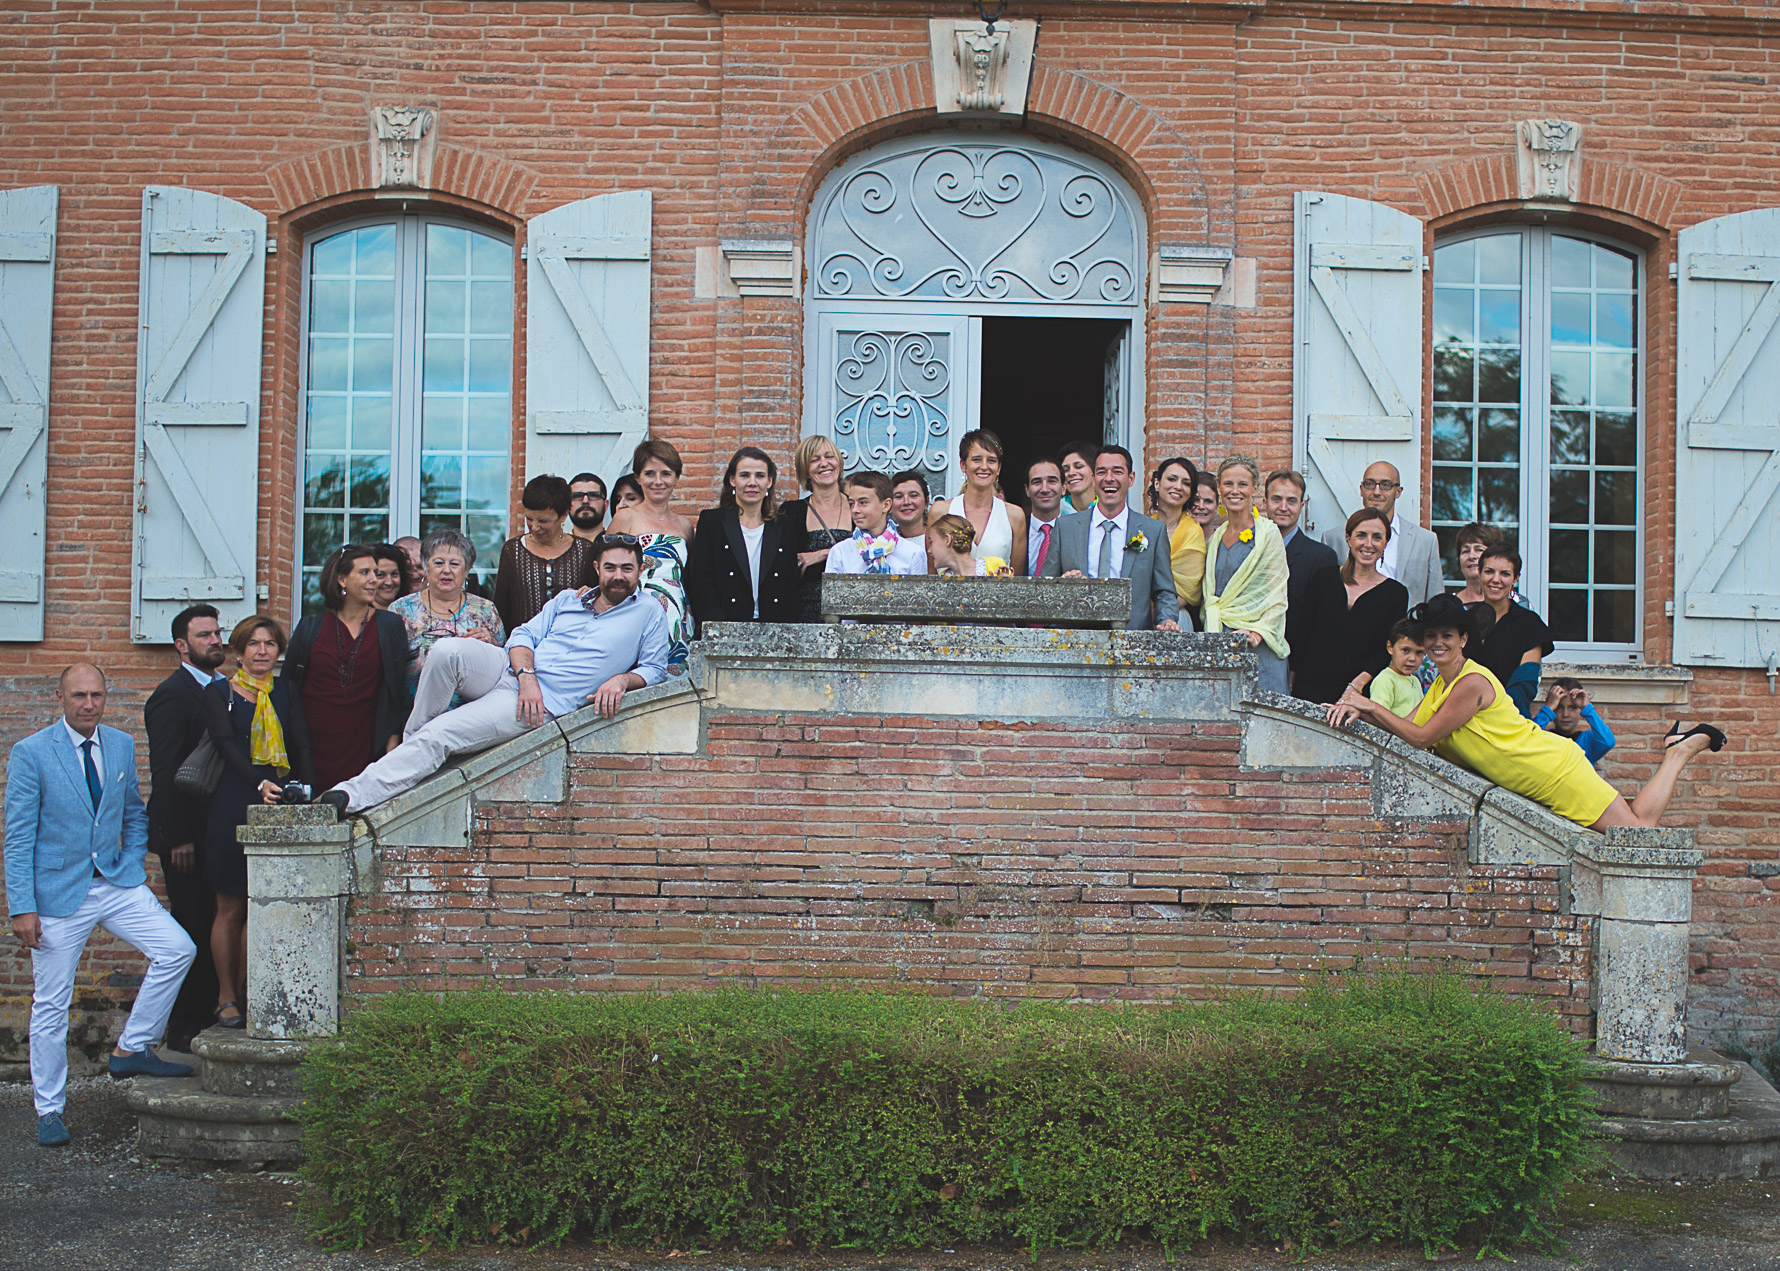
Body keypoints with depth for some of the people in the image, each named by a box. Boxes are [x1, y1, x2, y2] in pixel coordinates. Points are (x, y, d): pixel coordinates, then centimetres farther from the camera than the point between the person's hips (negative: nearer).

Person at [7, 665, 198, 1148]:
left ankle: (131, 1050, 5)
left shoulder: (122, 746, 4)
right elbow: (19, 837, -9)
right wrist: (22, 907, -13)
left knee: (177, 950, -11)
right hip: (58, 892, -4)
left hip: (117, 883, 4)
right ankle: (49, 1111, 18)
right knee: (50, 1004, 4)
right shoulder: (31, 753, -9)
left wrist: (134, 866, 4)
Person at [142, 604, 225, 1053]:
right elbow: (165, 774, -15)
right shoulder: (172, 696, -10)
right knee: (192, 928, -3)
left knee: (212, 927, 10)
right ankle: (183, 1028, 5)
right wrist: (178, 839, -19)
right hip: (187, 835, -8)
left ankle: (209, 1017, 17)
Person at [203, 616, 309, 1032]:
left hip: (278, 803, 3)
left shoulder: (285, 692, 15)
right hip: (234, 806, -3)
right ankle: (226, 999, 11)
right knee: (231, 908, 2)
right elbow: (226, 744, -12)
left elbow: (300, 748, 9)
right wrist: (259, 782, -28)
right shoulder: (219, 693, 3)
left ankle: (245, 994, 13)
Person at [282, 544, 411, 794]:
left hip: (362, 743, 0)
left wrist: (392, 741, -3)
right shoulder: (310, 628, 6)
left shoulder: (390, 626, 5)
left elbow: (399, 687, 4)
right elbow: (288, 684, 9)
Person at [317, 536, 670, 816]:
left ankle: (351, 797, -28)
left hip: (547, 703, -4)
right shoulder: (567, 600, 20)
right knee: (447, 649, -30)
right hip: (508, 672, 5)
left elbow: (655, 668, 9)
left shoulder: (649, 613, 11)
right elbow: (523, 636, 12)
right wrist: (527, 675, -10)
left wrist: (620, 680, -13)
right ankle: (412, 738, -12)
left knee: (438, 736, -23)